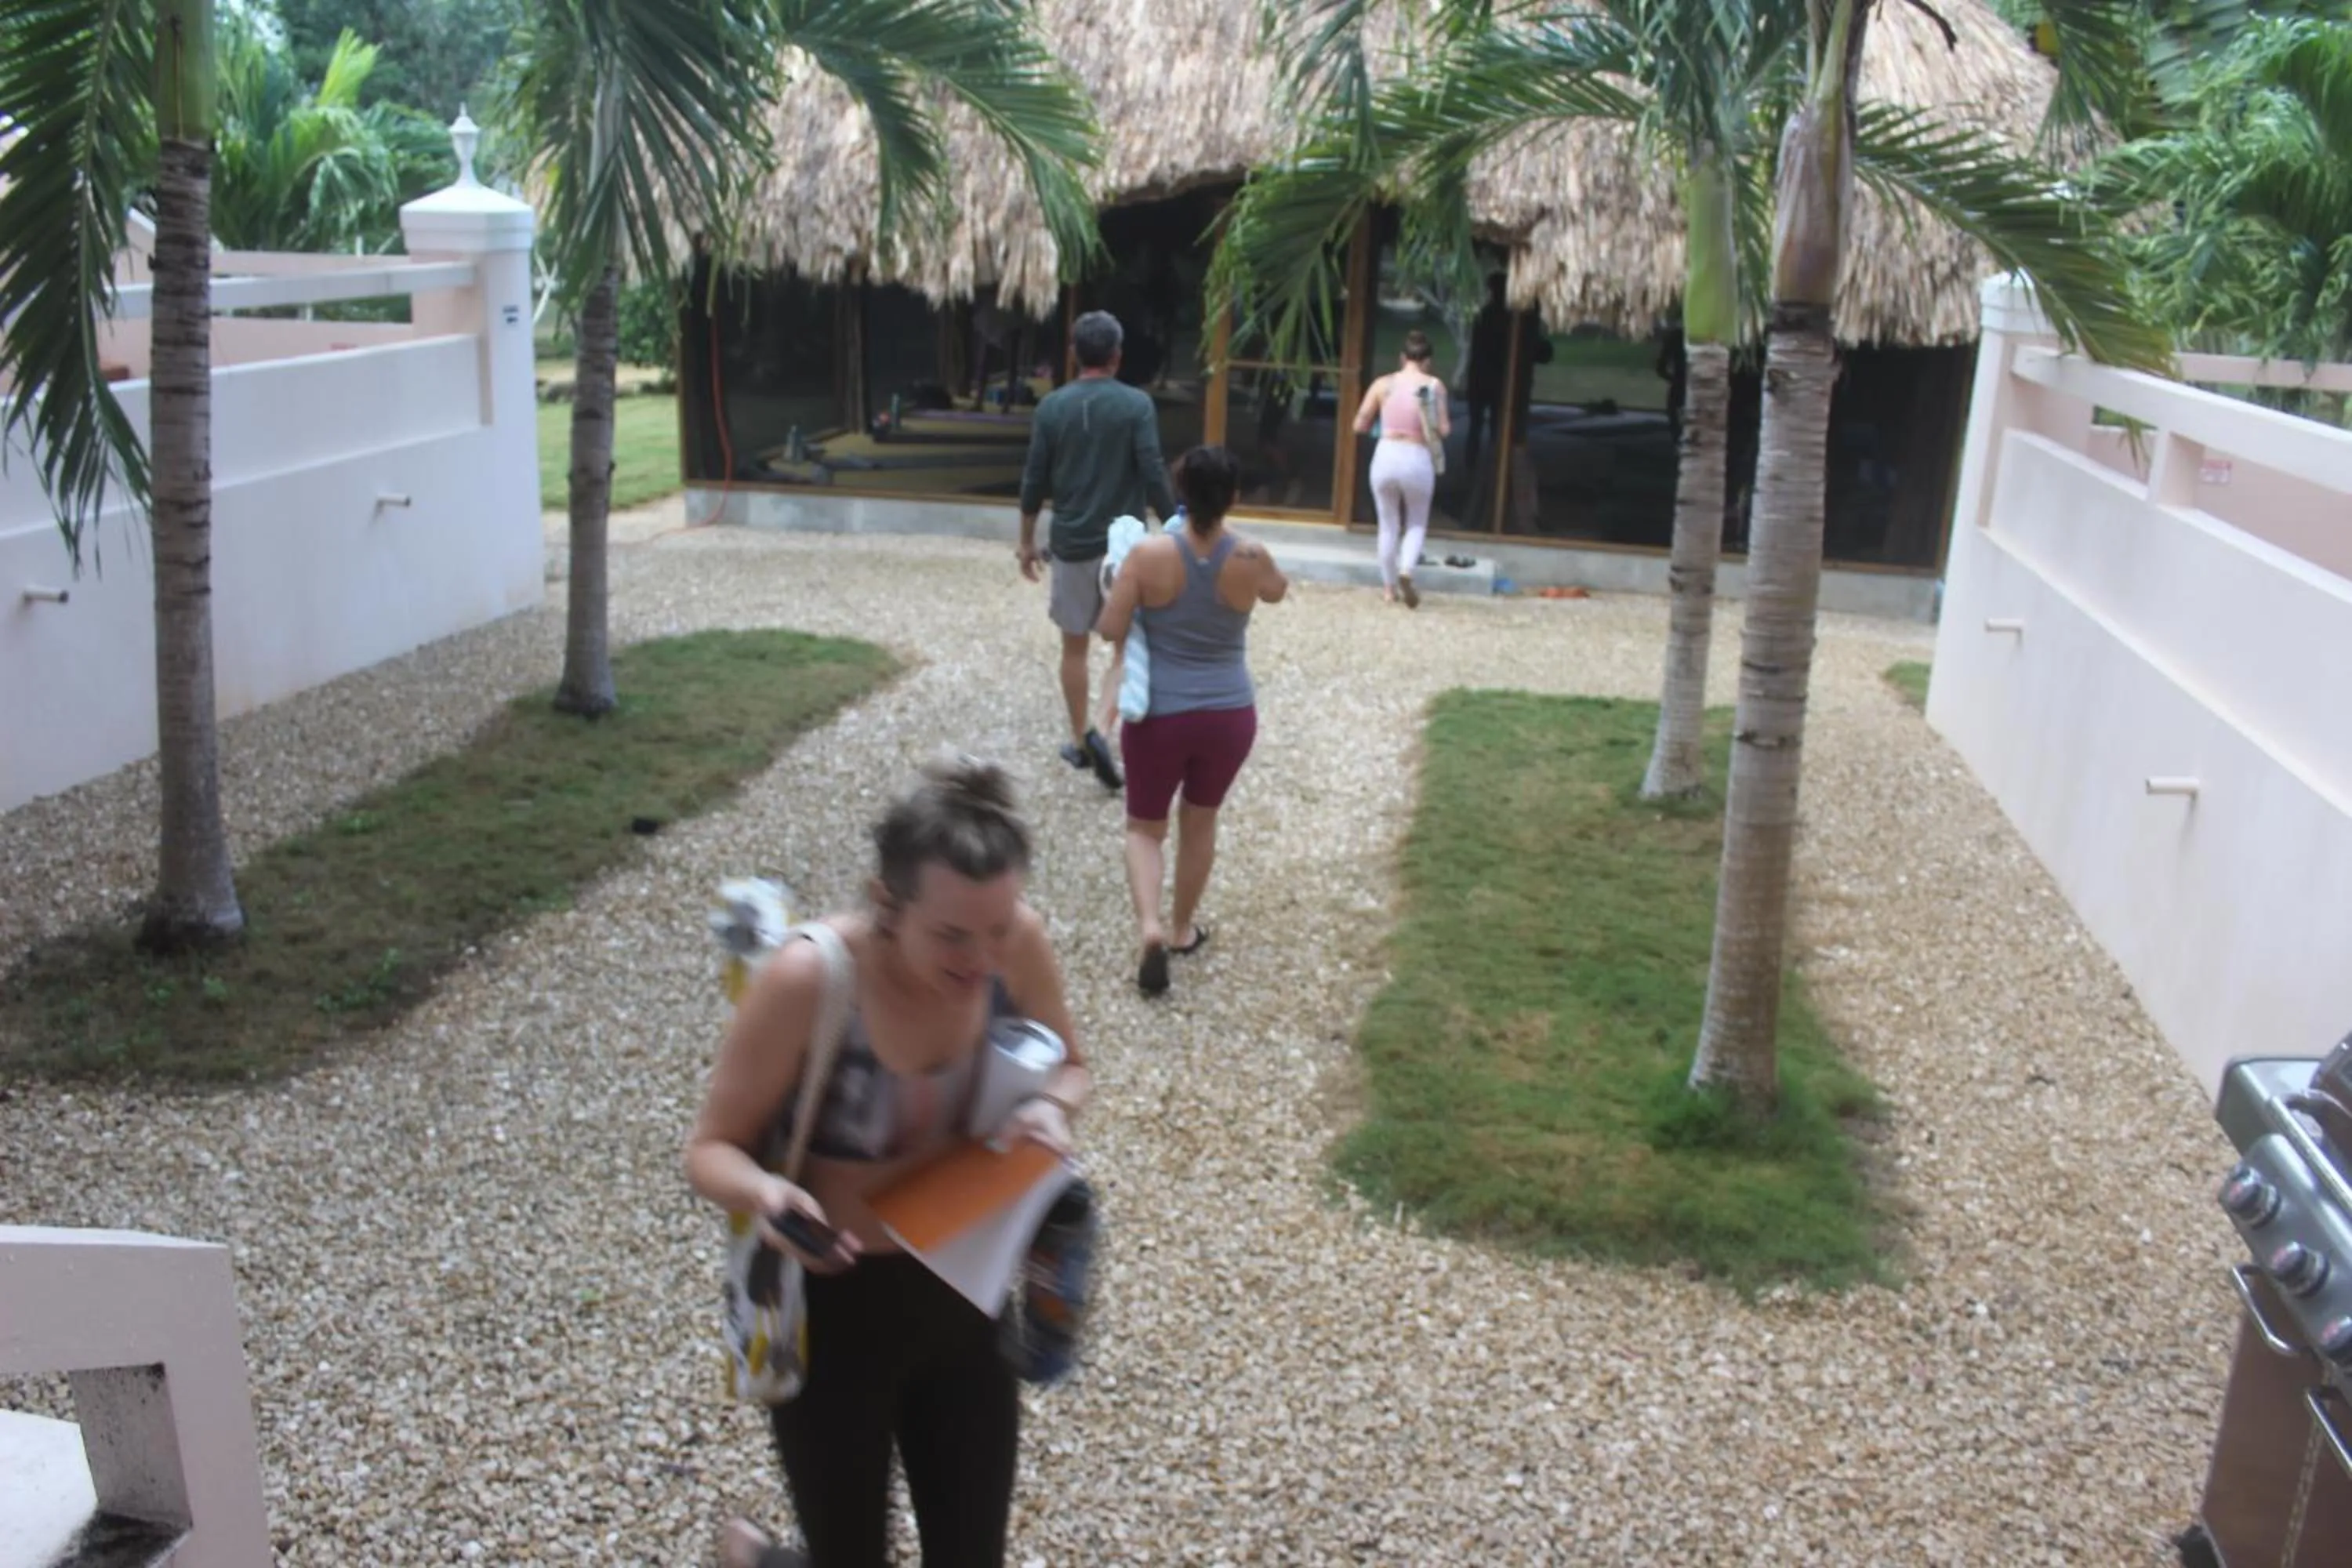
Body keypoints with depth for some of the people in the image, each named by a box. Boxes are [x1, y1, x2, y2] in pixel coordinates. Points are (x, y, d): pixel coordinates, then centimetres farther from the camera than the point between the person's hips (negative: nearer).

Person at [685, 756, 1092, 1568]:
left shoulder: (1014, 942, -17)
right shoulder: (808, 980, -29)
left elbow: (1068, 1066, 2)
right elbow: (711, 1149, -17)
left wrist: (1050, 1107, -20)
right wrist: (765, 1192, -39)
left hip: (963, 1293, 4)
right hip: (830, 1304, -4)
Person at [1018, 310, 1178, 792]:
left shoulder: (1052, 406, -2)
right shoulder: (1137, 404, -8)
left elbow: (1034, 481, 0)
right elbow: (1153, 474, -12)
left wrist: (1027, 541, 11)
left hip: (1071, 544, 2)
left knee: (1074, 646, 15)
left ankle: (1079, 741, 24)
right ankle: (1101, 731, -11)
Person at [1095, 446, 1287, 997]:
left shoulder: (1149, 555, -16)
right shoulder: (1250, 557, -10)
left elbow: (1110, 630, -12)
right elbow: (1277, 592, 13)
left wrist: (1123, 584, 6)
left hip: (1159, 716, -2)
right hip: (1229, 715, 2)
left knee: (1144, 826, 15)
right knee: (1200, 821, 22)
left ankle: (1150, 926, -7)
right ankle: (1184, 927, 35)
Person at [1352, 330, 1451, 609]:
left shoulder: (1383, 384, 2)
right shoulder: (1434, 385, -3)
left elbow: (1359, 425, 5)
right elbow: (1444, 430, -6)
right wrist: (1446, 421, 16)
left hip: (1386, 456, 1)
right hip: (1417, 460, -1)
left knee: (1388, 525, 16)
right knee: (1417, 524, 16)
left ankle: (1389, 588, 20)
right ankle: (1406, 571, -11)